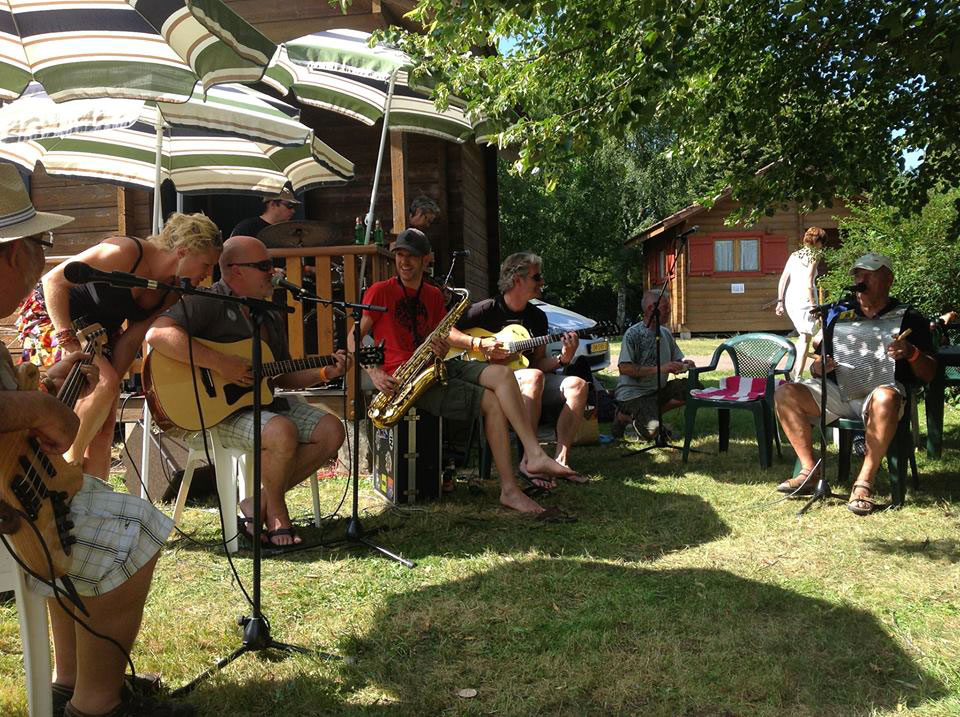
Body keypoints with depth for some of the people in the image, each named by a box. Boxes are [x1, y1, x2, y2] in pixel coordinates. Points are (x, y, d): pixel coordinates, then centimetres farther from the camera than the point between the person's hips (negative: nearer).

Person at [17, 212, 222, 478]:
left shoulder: (172, 289, -7)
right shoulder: (126, 252, -29)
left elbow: (133, 337, -6)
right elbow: (54, 280, -25)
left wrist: (112, 380, -15)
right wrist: (67, 341, -28)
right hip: (50, 315, -7)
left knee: (105, 426, 1)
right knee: (103, 384, -29)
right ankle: (70, 462, -10)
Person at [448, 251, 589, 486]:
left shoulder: (537, 316, 14)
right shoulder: (488, 309, -5)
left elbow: (538, 361, 12)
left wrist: (562, 359, -6)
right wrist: (478, 345, -18)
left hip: (530, 378, 7)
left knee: (578, 385, -17)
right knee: (534, 377, -38)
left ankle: (560, 459, -19)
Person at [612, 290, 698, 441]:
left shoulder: (665, 333, 10)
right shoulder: (633, 334, -14)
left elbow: (678, 360, 17)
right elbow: (624, 368, -23)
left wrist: (685, 364, -8)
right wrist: (659, 369, -26)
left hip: (659, 389, 7)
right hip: (633, 393, -7)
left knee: (696, 389, -10)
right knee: (652, 432, -28)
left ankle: (655, 414, 0)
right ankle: (626, 416, 5)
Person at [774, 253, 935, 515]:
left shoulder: (908, 318, 10)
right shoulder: (838, 313, 19)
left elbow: (928, 375, 5)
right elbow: (817, 363, 19)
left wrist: (912, 353, -17)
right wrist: (817, 367, -7)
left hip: (880, 391, -3)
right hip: (837, 391, 4)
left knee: (885, 398, -40)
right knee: (786, 393, -21)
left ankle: (865, 482, -29)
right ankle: (810, 471, -17)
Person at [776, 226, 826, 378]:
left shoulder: (794, 255, 15)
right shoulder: (814, 256, -3)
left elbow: (783, 279, 11)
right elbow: (808, 283, -13)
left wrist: (780, 301, 14)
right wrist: (813, 305, -11)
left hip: (789, 301, 7)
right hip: (804, 301, -7)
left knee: (804, 336, 23)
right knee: (805, 340, 1)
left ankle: (794, 371, 24)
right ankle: (797, 377, -3)